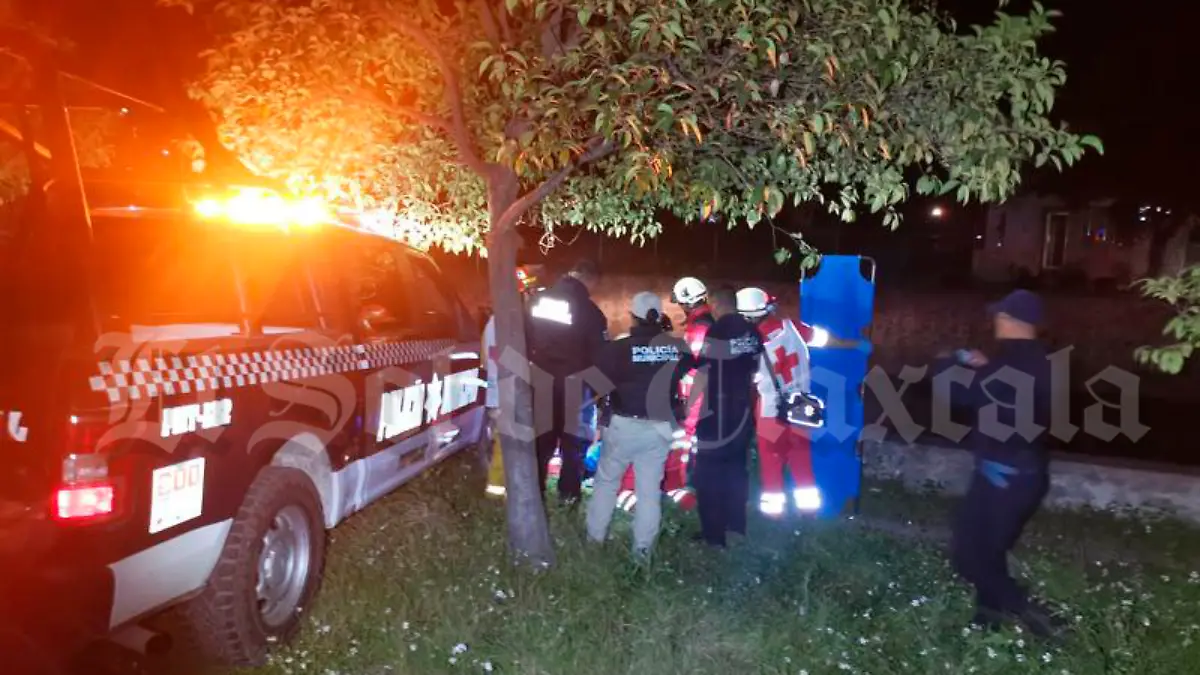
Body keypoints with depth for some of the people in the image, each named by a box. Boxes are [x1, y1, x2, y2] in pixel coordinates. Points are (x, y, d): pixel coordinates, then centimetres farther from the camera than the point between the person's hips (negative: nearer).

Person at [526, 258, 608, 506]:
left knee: (542, 435, 17)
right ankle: (568, 492, 18)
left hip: (541, 380, 5)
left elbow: (525, 338, 9)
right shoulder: (588, 309, -15)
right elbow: (599, 352, -11)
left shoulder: (539, 300, 2)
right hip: (573, 382, -5)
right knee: (573, 439, 11)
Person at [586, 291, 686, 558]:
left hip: (624, 424, -3)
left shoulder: (618, 348, -16)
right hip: (660, 427, 3)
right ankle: (643, 546, 18)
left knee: (606, 480, 15)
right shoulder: (677, 347, -4)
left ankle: (595, 536, 22)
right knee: (650, 488, 12)